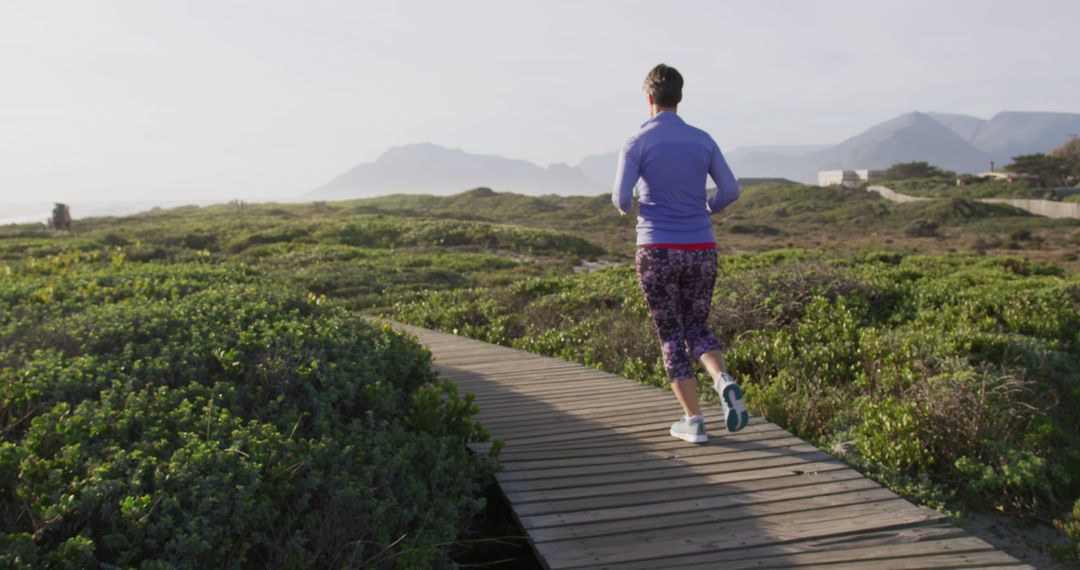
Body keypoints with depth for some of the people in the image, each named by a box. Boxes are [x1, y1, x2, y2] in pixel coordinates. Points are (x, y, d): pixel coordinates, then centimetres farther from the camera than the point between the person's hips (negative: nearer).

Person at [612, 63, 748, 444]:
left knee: (670, 336, 7)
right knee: (696, 330, 17)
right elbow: (731, 191, 3)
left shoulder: (636, 144, -5)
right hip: (700, 252, 3)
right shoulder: (702, 140, 7)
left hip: (657, 253, -3)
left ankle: (694, 422, 5)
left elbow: (622, 197, -15)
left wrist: (625, 208, 11)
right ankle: (724, 381, -12)